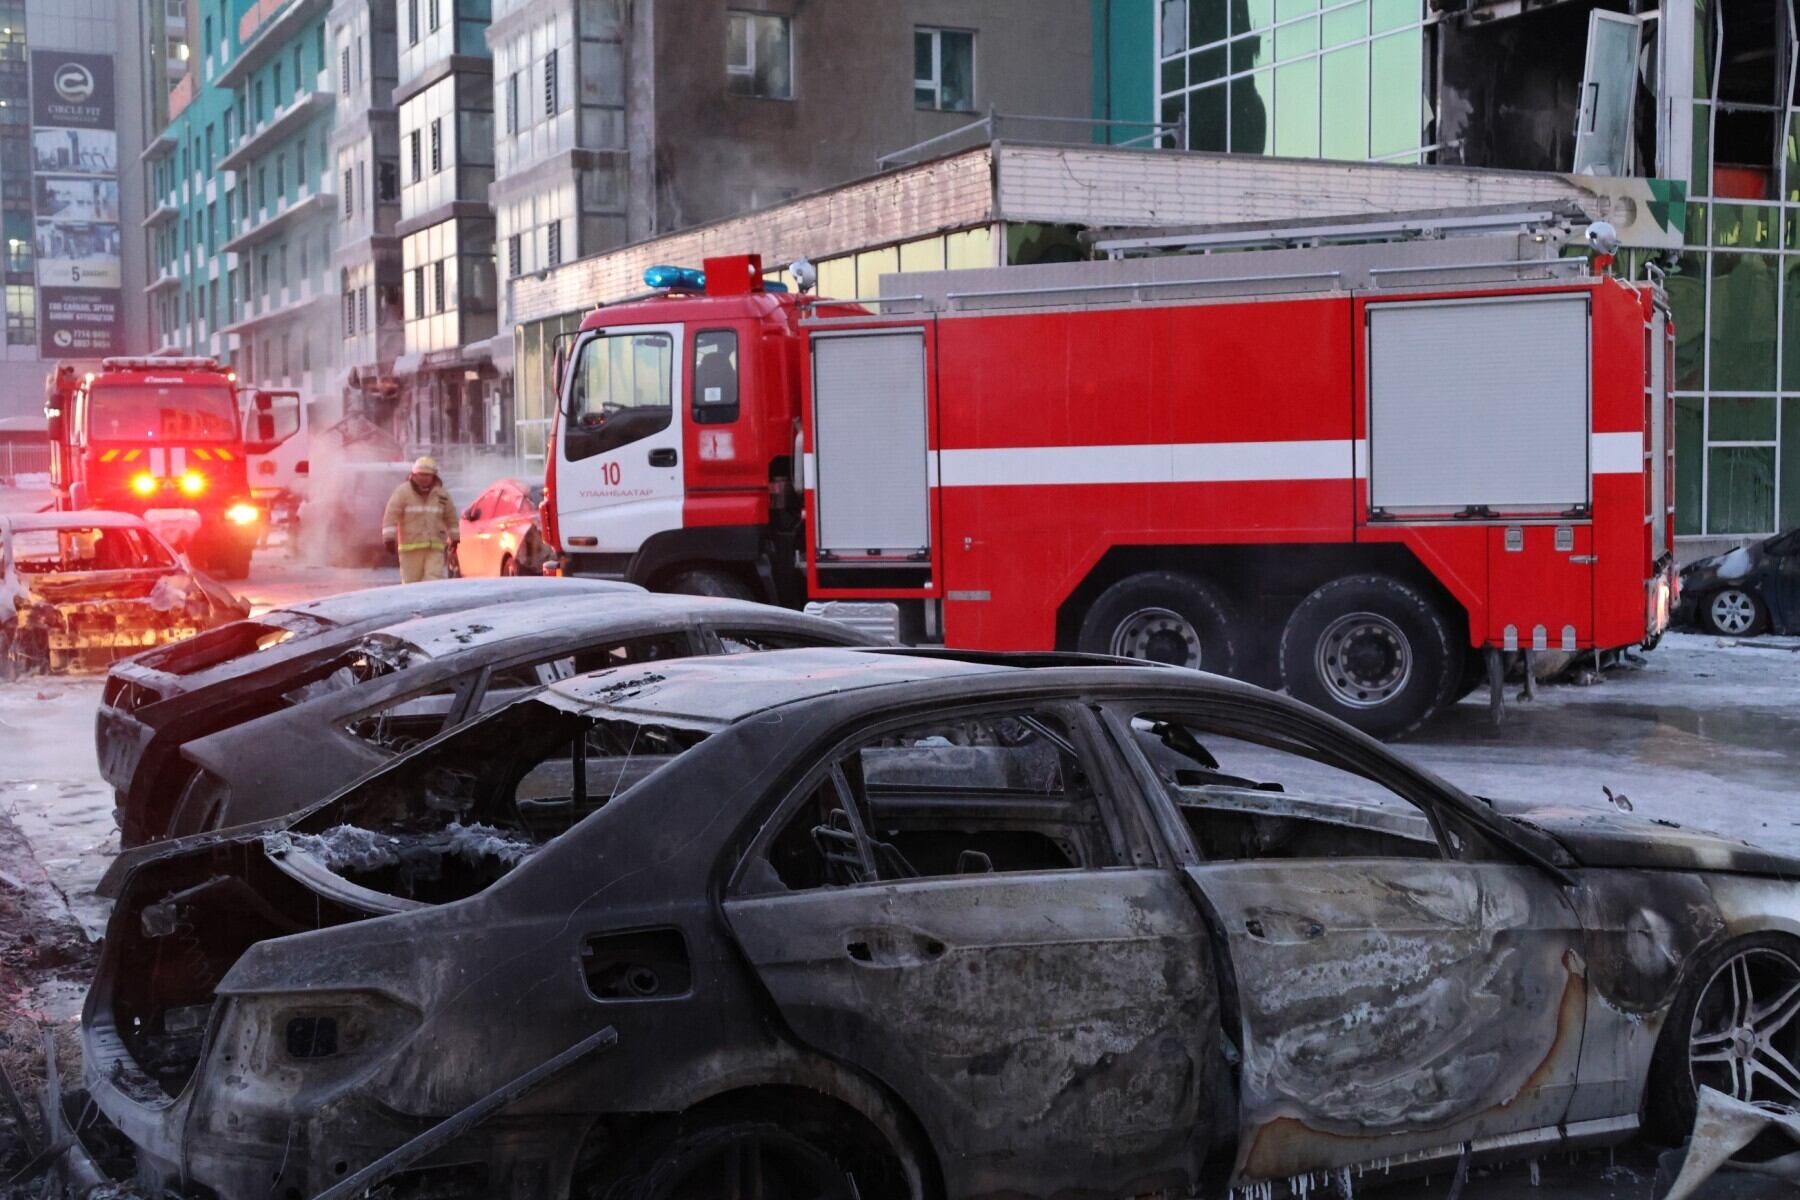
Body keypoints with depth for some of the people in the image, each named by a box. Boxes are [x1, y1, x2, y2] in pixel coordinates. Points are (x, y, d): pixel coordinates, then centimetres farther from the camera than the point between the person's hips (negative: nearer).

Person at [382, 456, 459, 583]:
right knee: (411, 582, 2)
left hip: (435, 548, 2)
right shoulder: (403, 492, -1)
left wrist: (454, 538, 24)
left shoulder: (442, 493, 10)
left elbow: (451, 517, 20)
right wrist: (389, 538, -17)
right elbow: (391, 515, -8)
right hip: (410, 547, -2)